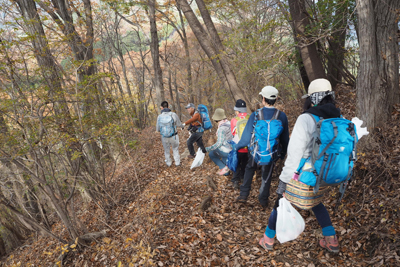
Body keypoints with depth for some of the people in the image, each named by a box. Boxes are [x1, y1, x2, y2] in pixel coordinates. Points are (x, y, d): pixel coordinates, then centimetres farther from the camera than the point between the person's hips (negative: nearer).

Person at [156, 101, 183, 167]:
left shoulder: (159, 117, -15)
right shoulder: (173, 114, -21)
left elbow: (158, 129, -4)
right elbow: (179, 125, -5)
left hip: (164, 137, 1)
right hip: (173, 137, -1)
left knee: (166, 150, 26)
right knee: (175, 149, 26)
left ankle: (168, 163, 40)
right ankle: (177, 162, 32)